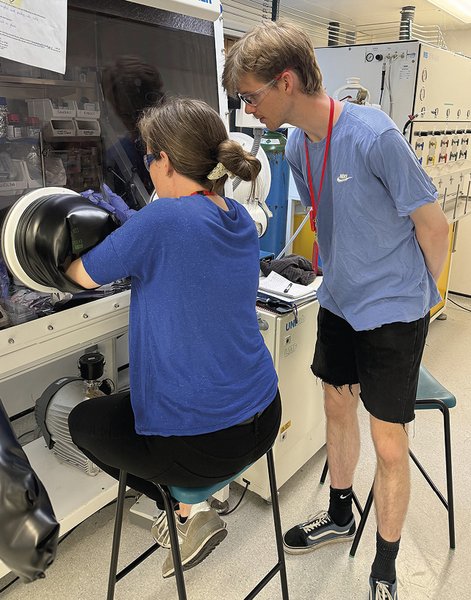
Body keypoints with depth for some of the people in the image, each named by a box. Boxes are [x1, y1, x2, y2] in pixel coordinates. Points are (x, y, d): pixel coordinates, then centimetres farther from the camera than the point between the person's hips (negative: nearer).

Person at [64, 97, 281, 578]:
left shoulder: (163, 219, -22)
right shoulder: (239, 219, 1)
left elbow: (84, 275, -7)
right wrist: (128, 222, 17)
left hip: (202, 446, -7)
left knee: (82, 422, 22)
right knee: (126, 399, 32)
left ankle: (187, 511, 17)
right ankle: (187, 503, 29)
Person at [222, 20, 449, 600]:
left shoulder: (373, 135, -23)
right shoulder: (297, 146, 0)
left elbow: (432, 225, -14)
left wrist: (414, 296, 1)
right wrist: (339, 275, 14)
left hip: (393, 312, -7)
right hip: (339, 302, 7)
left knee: (389, 446, 2)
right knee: (337, 406, 20)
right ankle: (340, 514, 46)